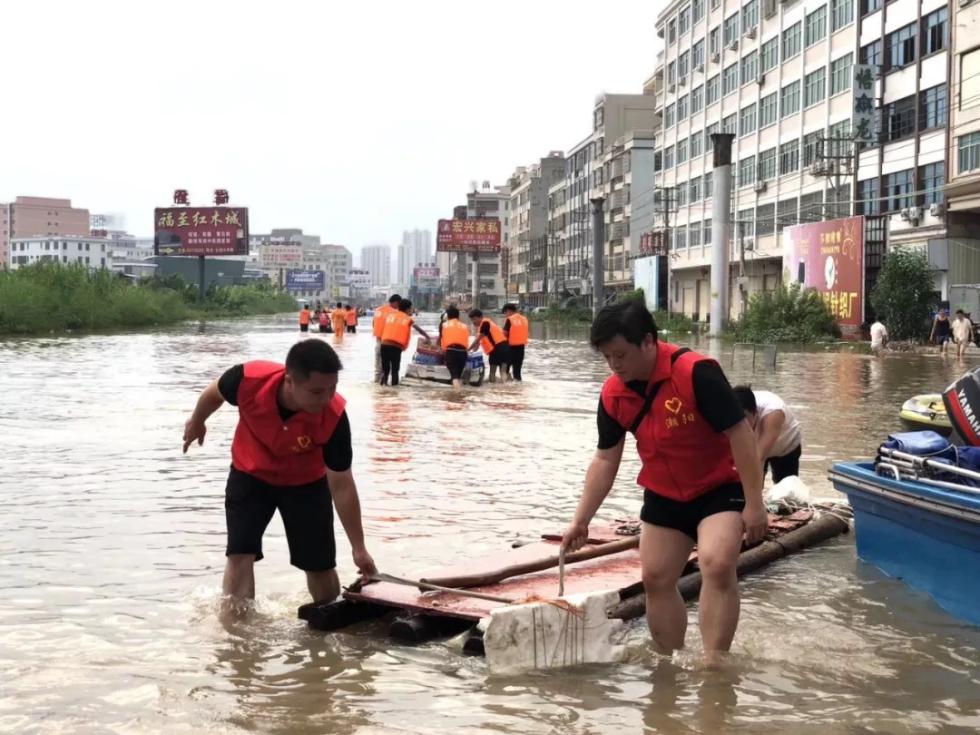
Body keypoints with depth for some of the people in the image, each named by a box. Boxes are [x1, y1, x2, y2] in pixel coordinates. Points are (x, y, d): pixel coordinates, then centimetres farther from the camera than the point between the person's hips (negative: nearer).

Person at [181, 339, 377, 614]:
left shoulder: (333, 417, -37)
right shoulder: (250, 379, -37)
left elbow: (341, 485, -24)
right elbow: (215, 393, -10)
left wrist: (358, 547, -20)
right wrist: (196, 422, 11)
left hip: (306, 482, 0)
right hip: (250, 475, 1)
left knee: (319, 565, 5)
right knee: (240, 553, -12)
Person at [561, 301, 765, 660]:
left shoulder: (695, 372, -27)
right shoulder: (613, 394, -8)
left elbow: (740, 433, -23)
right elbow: (605, 459, 3)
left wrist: (754, 503, -23)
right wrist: (581, 520, 1)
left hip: (719, 487, -6)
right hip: (663, 495, 6)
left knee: (717, 565, -26)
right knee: (655, 579, 7)